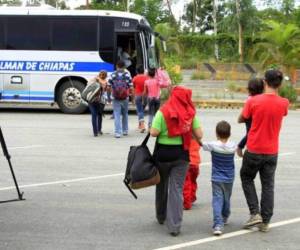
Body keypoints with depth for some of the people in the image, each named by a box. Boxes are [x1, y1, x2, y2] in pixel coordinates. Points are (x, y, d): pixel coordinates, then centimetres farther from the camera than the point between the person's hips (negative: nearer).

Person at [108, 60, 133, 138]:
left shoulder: (112, 75, -2)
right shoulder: (127, 75, -1)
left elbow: (108, 87, -2)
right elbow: (131, 88, -4)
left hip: (116, 99, -1)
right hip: (125, 98, 1)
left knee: (117, 115, 0)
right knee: (125, 114, 18)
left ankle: (118, 132, -8)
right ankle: (125, 131, 27)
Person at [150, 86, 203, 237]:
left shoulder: (163, 112, -9)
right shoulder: (191, 114, -3)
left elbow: (154, 133, -15)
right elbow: (199, 135, -4)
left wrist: (150, 129, 7)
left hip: (163, 153, 0)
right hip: (182, 154, 1)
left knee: (162, 185, 20)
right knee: (177, 188, 4)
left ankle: (161, 216, 38)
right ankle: (174, 226, 0)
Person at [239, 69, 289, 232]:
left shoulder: (253, 101, -13)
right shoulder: (284, 103, -5)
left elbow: (240, 119, 0)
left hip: (254, 150, -2)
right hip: (272, 152, 2)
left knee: (246, 178, 18)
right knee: (268, 185, 10)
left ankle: (255, 213, 8)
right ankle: (265, 221, 14)